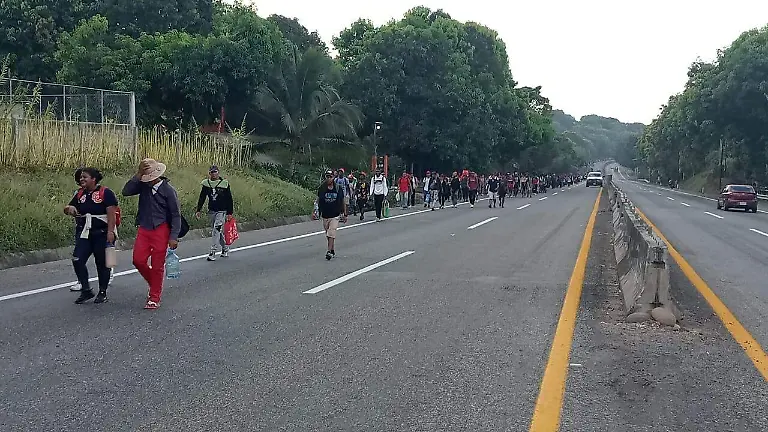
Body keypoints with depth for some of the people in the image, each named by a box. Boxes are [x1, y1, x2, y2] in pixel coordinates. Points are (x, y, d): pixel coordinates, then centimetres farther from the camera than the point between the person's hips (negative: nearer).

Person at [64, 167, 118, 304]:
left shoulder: (106, 193, -8)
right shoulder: (80, 194, 12)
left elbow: (111, 214, -14)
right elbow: (68, 209, 20)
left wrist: (110, 231, -22)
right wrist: (69, 209, -5)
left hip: (102, 234, -6)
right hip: (84, 234, 6)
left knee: (102, 263, 4)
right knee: (77, 260, -8)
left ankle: (102, 293, 18)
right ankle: (86, 290, 5)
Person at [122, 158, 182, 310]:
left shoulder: (168, 190, -10)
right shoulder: (143, 186, 3)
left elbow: (176, 215, -8)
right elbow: (126, 191, -9)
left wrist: (174, 237, -13)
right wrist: (137, 176, -16)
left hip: (161, 231, -5)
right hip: (144, 229, 5)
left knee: (157, 265, 1)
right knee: (138, 260, 0)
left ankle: (155, 298, 13)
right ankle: (155, 284, 25)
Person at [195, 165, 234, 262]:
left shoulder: (224, 183, -5)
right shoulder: (206, 184, 4)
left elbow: (229, 199, -2)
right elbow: (201, 198, 10)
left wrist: (230, 213, -4)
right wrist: (198, 210, 3)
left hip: (221, 211, -4)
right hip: (211, 211, 4)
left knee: (216, 231, -14)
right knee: (219, 232, 11)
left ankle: (212, 253, -14)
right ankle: (225, 249, 29)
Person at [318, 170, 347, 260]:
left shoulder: (338, 188, 1)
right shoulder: (321, 188, 1)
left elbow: (343, 201, 9)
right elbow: (318, 200, 8)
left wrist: (345, 214, 10)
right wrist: (317, 210, -6)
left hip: (335, 216, -2)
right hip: (325, 215, 2)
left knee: (331, 234, -15)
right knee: (328, 235, 9)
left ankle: (329, 251, -16)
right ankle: (333, 251, 22)